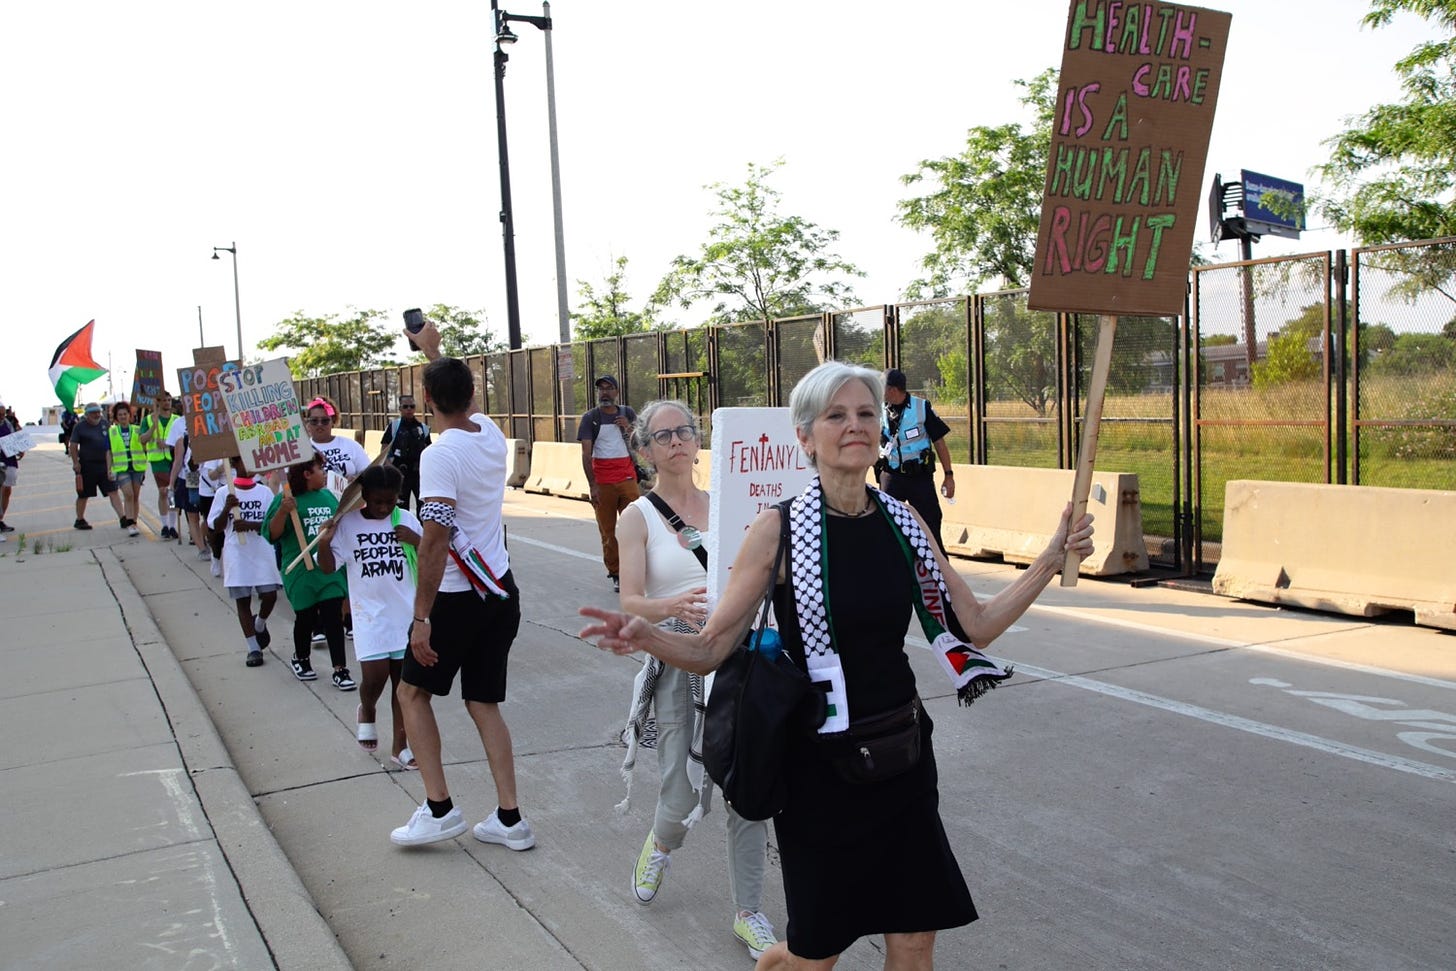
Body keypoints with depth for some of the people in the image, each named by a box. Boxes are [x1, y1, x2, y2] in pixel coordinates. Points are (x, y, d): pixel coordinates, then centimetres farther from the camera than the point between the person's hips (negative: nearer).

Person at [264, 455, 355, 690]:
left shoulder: (328, 496, 12)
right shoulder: (286, 499, -5)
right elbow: (272, 534, -11)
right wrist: (283, 511, -26)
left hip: (330, 568, 4)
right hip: (301, 571, -3)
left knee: (333, 617, -3)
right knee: (306, 618, 9)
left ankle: (340, 669, -2)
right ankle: (301, 659, 35)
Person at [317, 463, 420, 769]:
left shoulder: (406, 520, 0)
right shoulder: (348, 523, -4)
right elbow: (329, 567, -4)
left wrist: (416, 541, -15)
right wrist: (324, 543, -22)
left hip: (405, 613, 2)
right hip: (370, 614, -2)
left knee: (403, 679, 6)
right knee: (375, 675, -9)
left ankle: (400, 745, 17)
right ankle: (366, 712, 27)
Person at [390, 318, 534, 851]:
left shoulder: (440, 454, -18)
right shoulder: (491, 434, 3)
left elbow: (435, 541, -23)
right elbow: (463, 398, 28)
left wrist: (421, 616, -20)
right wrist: (433, 350, 39)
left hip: (459, 597, -7)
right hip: (502, 591, 7)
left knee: (413, 692, 13)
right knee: (484, 703, 14)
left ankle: (439, 807, 8)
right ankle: (509, 818, 12)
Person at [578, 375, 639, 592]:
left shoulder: (627, 414, 11)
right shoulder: (590, 418, 2)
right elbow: (586, 454, -4)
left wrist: (629, 428, -6)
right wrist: (593, 485, -12)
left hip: (627, 478, 2)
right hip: (603, 482, -2)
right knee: (607, 530, 2)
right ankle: (615, 574, 10)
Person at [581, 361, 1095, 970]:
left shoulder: (903, 522, 2)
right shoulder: (778, 530, -11)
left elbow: (977, 625, 8)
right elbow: (710, 650, -10)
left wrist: (1051, 560, 0)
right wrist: (645, 636, -29)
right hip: (819, 764, -4)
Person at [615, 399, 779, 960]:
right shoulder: (638, 518, 0)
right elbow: (630, 604, -10)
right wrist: (674, 607, -31)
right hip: (679, 663, -3)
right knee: (685, 796, -3)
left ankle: (748, 914, 18)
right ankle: (660, 846, 35)